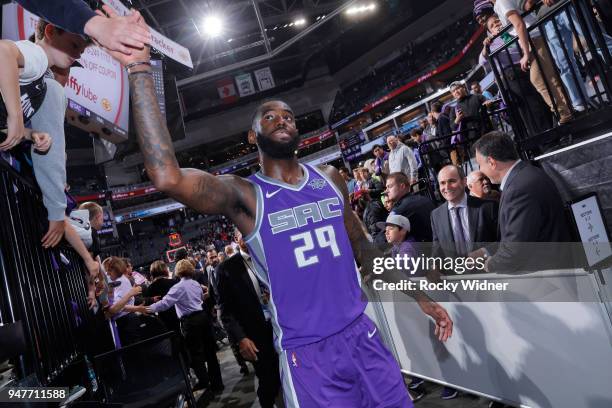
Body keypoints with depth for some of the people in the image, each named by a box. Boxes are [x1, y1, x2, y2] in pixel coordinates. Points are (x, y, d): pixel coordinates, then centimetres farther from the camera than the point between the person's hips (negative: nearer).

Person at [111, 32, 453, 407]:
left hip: (361, 334, 5)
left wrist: (419, 297, 12)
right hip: (307, 353, -4)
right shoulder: (245, 196, -10)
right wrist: (140, 70, -27)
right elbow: (167, 177, -28)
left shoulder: (330, 179, 5)